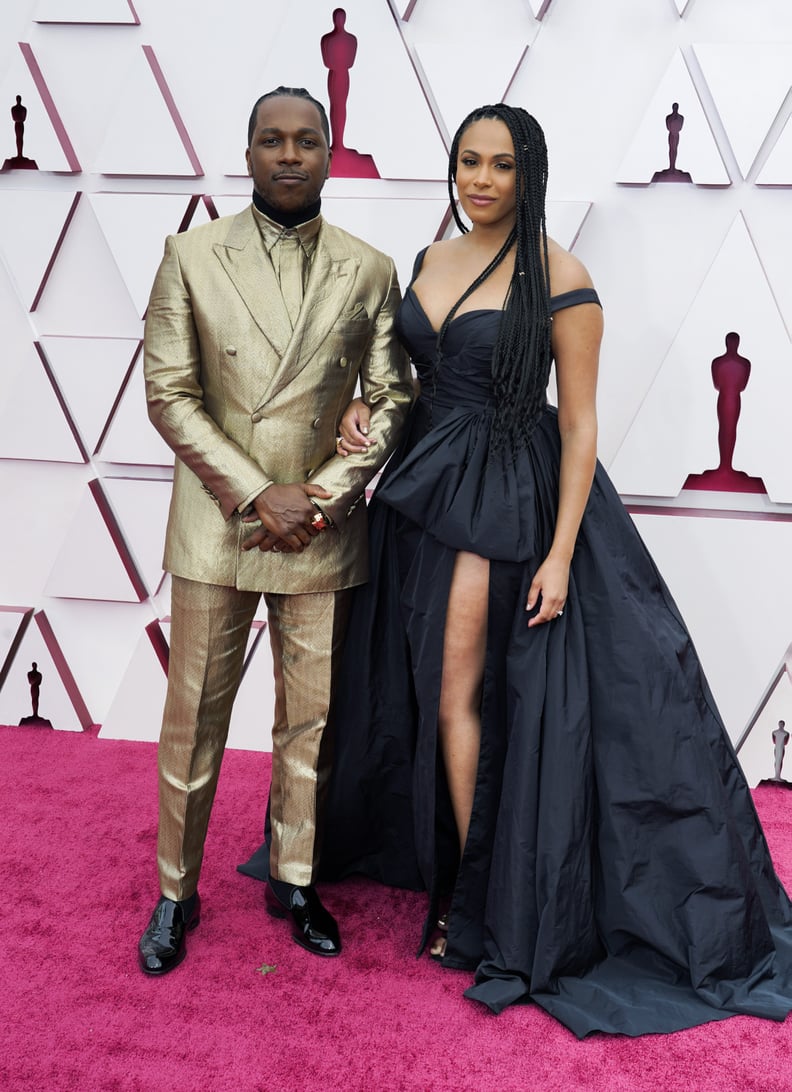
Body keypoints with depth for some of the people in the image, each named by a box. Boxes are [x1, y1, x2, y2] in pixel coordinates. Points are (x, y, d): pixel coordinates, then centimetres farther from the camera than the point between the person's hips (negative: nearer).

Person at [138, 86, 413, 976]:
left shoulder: (369, 272, 4)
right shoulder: (191, 257, 0)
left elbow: (390, 400, 4)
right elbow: (168, 394, -5)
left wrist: (323, 496, -10)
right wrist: (258, 496, -13)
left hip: (323, 530, 1)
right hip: (215, 525, -1)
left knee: (310, 719, 10)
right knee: (195, 718, 7)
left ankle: (294, 879, 30)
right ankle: (176, 892, 24)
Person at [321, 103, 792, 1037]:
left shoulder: (559, 278, -10)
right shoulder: (429, 261, 9)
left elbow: (578, 425, -12)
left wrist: (561, 553, -16)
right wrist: (364, 408, -1)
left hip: (506, 498, -6)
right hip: (421, 482, 6)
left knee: (460, 693, -2)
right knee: (424, 689, 12)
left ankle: (475, 899, 16)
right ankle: (446, 859, 32)